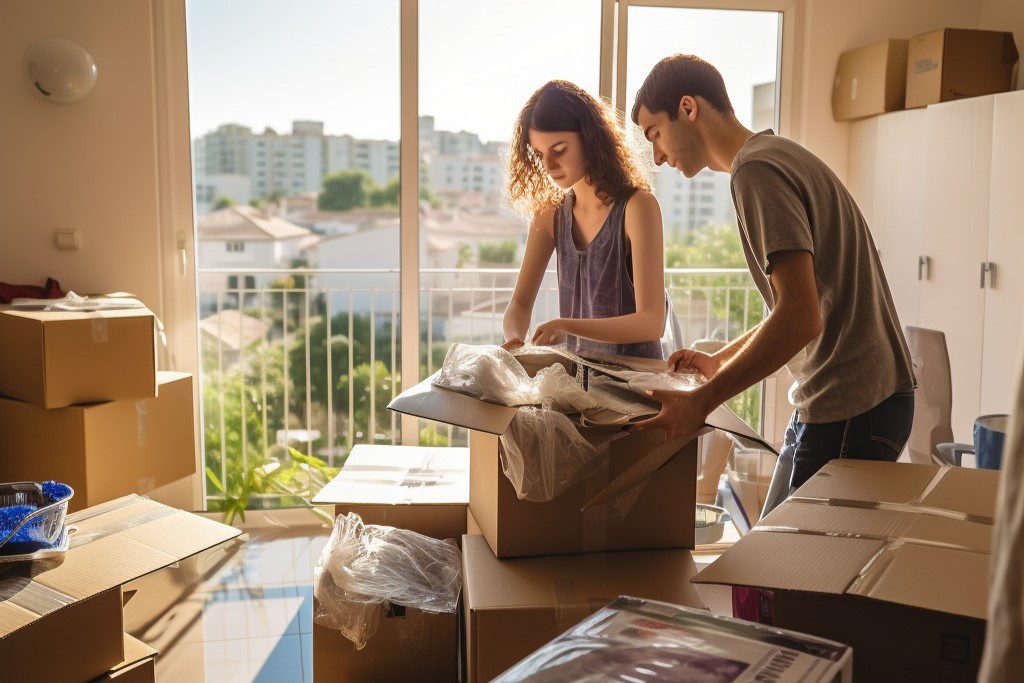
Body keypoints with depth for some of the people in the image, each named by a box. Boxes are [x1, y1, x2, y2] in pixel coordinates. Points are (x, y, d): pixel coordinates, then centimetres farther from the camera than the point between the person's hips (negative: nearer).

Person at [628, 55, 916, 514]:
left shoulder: (757, 170, -15)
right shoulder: (780, 155, 17)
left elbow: (802, 316, -25)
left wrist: (701, 402, -24)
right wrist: (721, 361, 22)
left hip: (850, 415, -10)